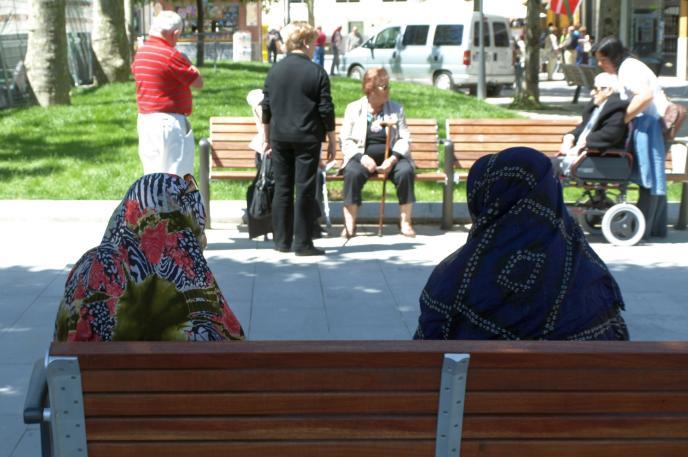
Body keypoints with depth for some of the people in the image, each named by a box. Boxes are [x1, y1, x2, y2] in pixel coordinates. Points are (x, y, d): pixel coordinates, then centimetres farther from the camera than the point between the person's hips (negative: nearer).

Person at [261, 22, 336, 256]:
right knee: (305, 190, 0)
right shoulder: (317, 72, -6)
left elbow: (266, 107, 8)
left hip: (279, 137, 4)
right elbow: (326, 110, -6)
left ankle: (282, 240, 14)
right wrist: (332, 140, 2)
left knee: (282, 189, 10)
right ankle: (303, 243, 0)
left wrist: (267, 138, 17)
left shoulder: (275, 70, 5)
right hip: (307, 138, -4)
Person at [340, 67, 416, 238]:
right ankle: (349, 225, -29)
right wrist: (362, 157, -17)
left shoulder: (396, 109, 10)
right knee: (352, 173, -33)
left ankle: (406, 222, -19)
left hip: (391, 158, 1)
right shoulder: (354, 108, 7)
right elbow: (346, 141, 1)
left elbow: (405, 139, 3)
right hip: (363, 158, -1)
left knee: (406, 171, -30)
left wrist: (393, 159, -15)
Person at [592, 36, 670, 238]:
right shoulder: (625, 68, 19)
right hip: (647, 123, 11)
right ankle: (656, 227, 18)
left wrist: (624, 118, -22)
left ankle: (641, 229, -4)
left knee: (649, 176, -7)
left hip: (650, 122, -11)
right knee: (654, 176, 12)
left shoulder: (629, 68, -13)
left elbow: (645, 95, -27)